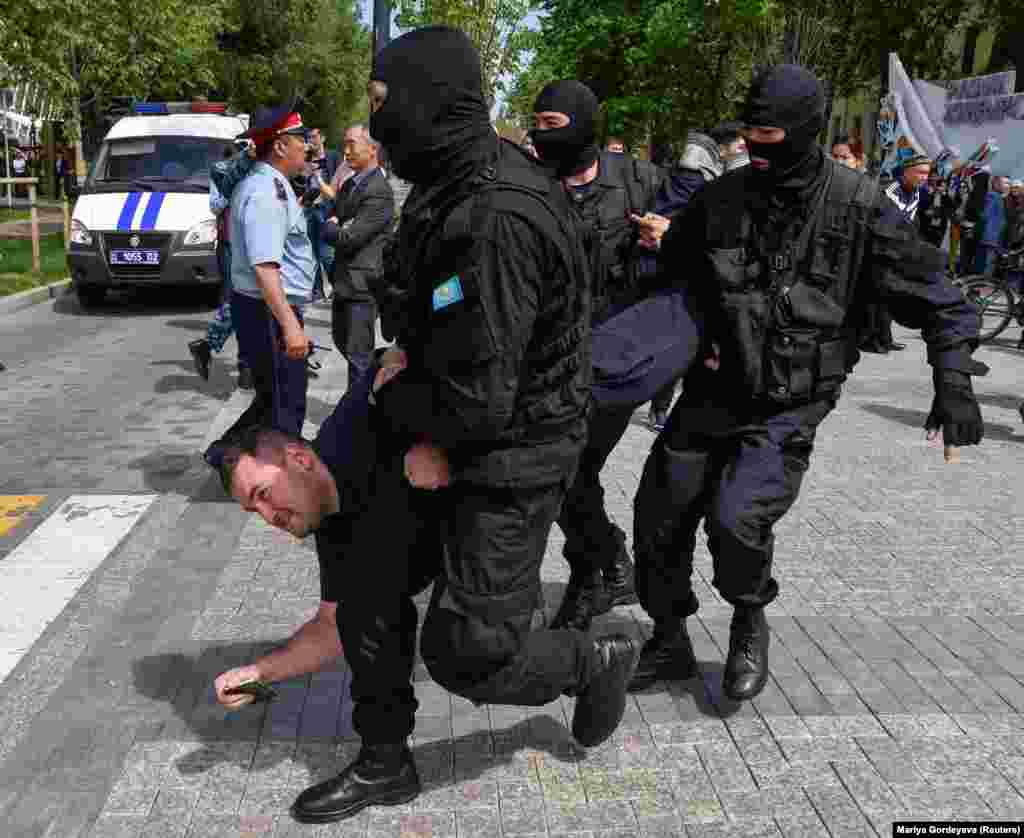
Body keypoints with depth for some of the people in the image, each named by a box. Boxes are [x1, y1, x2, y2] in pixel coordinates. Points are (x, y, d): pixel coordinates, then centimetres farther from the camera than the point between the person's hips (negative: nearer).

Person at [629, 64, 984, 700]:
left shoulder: (856, 205, -10)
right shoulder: (722, 198, -1)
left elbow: (935, 294, -3)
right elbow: (672, 269, 18)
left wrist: (954, 379, -11)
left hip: (791, 405, -4)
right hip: (714, 388, 4)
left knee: (736, 517, -23)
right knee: (659, 513, 4)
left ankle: (750, 623, 11)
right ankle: (670, 641, 28)